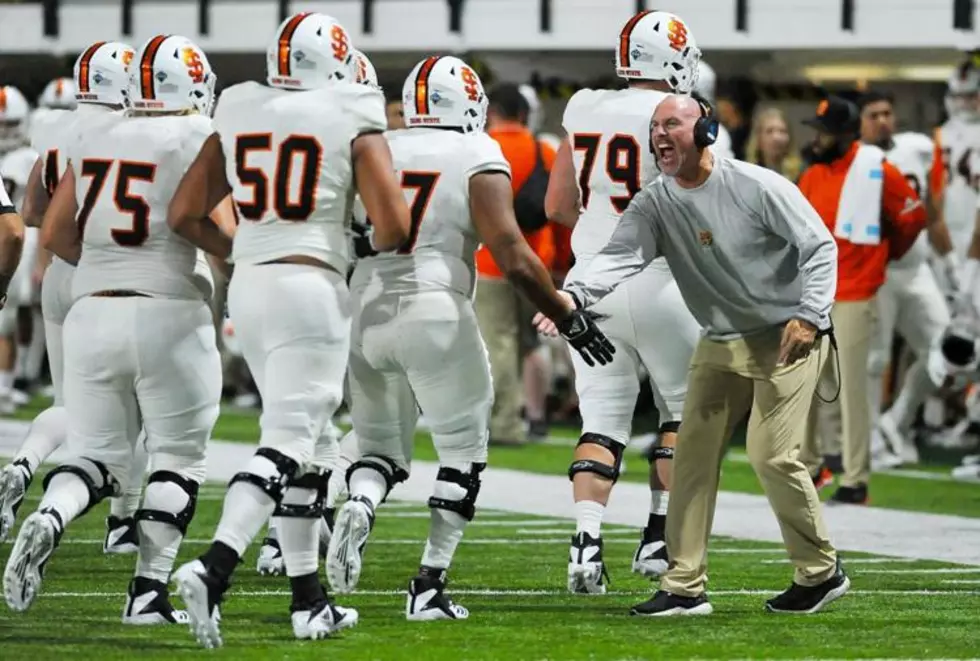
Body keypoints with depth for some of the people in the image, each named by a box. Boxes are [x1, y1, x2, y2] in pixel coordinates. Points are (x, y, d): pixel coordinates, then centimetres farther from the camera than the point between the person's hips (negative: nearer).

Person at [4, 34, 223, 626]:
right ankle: (149, 591, 3)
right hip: (169, 315, -4)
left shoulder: (95, 139, 10)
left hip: (92, 312, 4)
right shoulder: (200, 140, -5)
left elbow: (55, 234, 12)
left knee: (98, 455, 12)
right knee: (179, 457, 10)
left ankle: (50, 518, -19)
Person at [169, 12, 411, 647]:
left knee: (313, 445, 17)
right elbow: (394, 225, -10)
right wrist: (367, 249, 12)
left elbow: (185, 215, 10)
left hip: (248, 285, 6)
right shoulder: (352, 124, -3)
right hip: (313, 286, -6)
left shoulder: (238, 118, 10)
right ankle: (214, 566, -29)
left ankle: (310, 601, 18)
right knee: (287, 444, -9)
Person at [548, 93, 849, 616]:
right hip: (720, 343, 6)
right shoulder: (654, 204, -4)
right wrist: (574, 294, -39)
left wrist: (810, 316, -23)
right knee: (693, 453, 1)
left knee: (771, 455, -11)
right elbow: (620, 257, -19)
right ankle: (684, 586, 7)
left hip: (788, 338, -6)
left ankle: (820, 572, 8)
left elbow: (819, 245, -13)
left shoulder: (757, 187, -17)